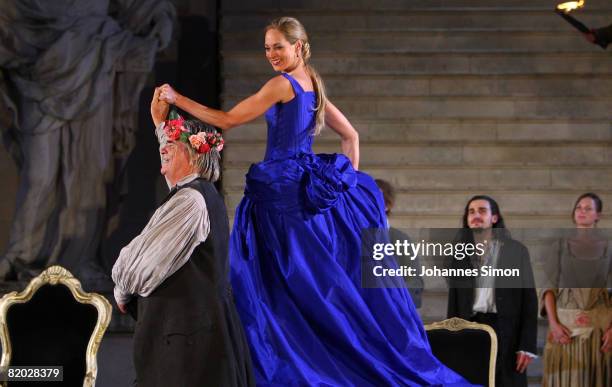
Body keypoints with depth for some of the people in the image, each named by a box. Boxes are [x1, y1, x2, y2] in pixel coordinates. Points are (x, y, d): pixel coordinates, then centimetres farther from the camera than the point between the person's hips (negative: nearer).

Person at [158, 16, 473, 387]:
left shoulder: (283, 84, -10)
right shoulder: (312, 85, 16)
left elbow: (228, 120, -8)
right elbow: (351, 135, 22)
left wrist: (179, 100, -2)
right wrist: (349, 180, 22)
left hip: (284, 193, -9)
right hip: (309, 189, 9)